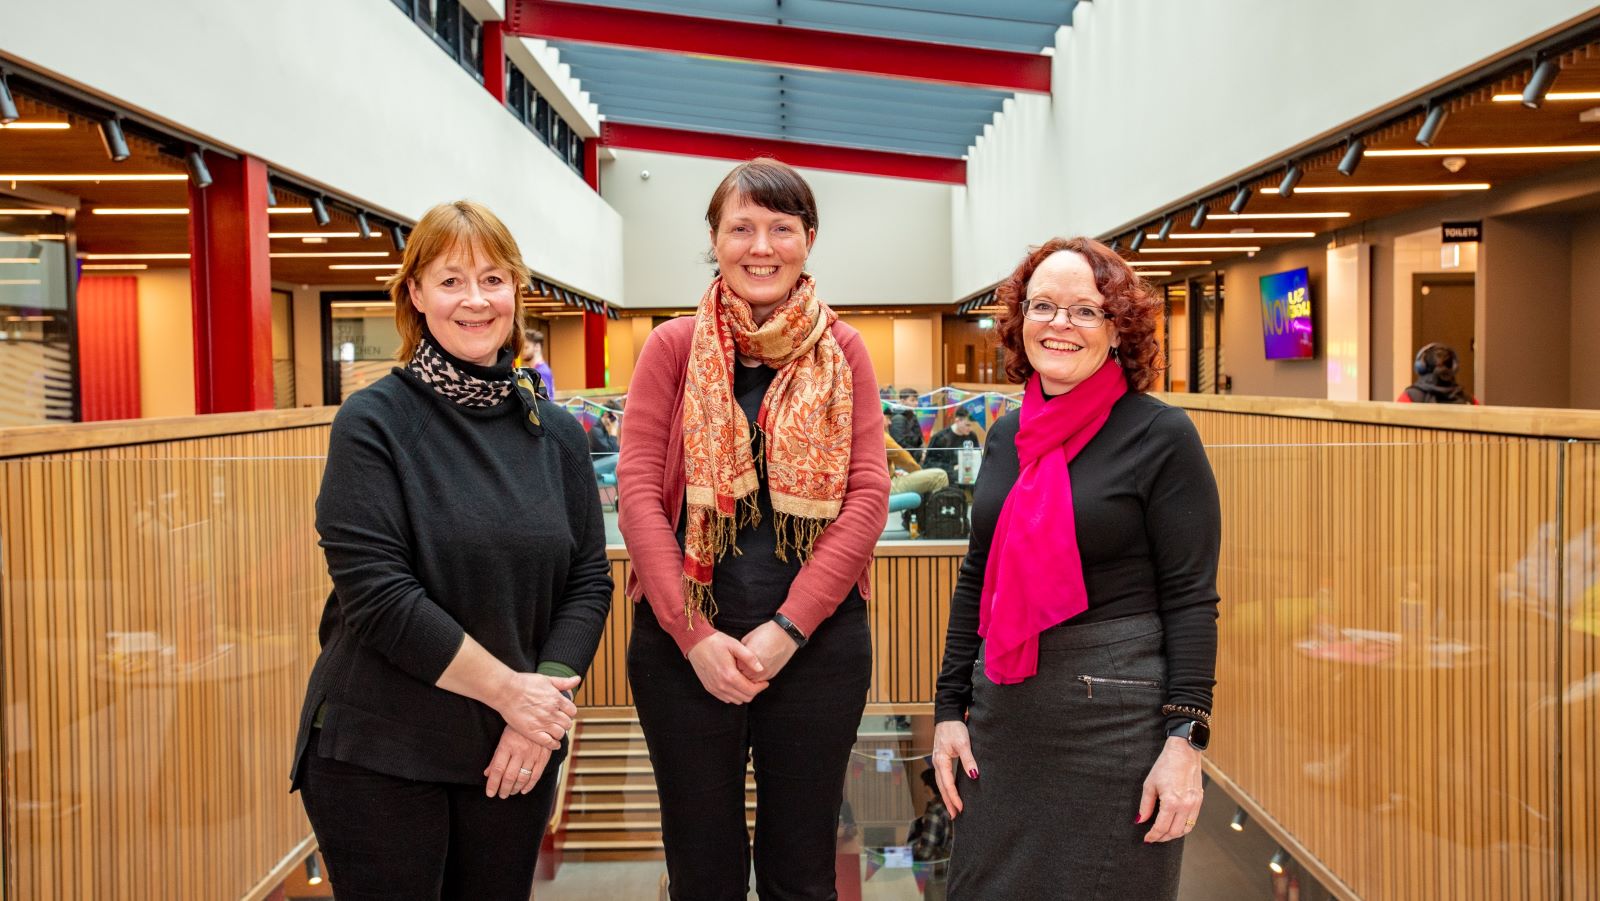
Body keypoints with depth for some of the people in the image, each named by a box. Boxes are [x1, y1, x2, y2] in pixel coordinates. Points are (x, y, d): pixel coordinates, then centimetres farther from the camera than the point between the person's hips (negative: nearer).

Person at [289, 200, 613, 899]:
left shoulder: (556, 433, 4)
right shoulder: (374, 422, -8)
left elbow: (588, 580, 3)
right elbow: (374, 590, -16)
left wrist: (545, 703, -10)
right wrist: (506, 688, -15)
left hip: (516, 755, 4)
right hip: (378, 754, -3)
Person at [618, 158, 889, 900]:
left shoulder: (842, 351, 3)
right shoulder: (672, 346, 2)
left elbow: (867, 496, -4)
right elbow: (637, 490, -4)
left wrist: (786, 629, -12)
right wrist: (693, 635, -12)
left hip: (816, 642, 0)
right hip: (683, 643, 0)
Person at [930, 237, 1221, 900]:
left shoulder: (1160, 435, -9)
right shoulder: (1006, 436, 7)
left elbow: (1190, 598, -11)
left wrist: (1185, 740, -16)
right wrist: (950, 708, 10)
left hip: (1117, 716, -5)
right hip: (1003, 712, 6)